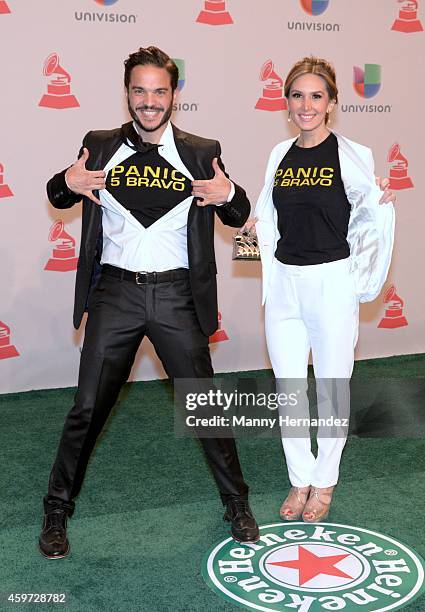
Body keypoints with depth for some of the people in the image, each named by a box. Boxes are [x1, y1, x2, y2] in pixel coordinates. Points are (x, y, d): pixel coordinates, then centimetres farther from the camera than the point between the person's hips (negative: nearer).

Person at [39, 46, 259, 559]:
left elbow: (238, 218, 10)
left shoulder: (202, 153, 3)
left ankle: (237, 503, 27)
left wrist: (228, 195, -13)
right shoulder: (100, 147, 4)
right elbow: (58, 197, 17)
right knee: (87, 408, 6)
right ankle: (56, 512, 25)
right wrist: (66, 183, -7)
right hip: (115, 292, 0)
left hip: (176, 294, 0)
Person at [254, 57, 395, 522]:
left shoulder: (352, 156, -8)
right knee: (288, 391, 11)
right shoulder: (280, 155, 8)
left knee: (331, 389, 8)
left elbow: (373, 218, -2)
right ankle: (300, 479, 29)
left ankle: (324, 483, 28)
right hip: (284, 283, 5)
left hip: (331, 283, -5)